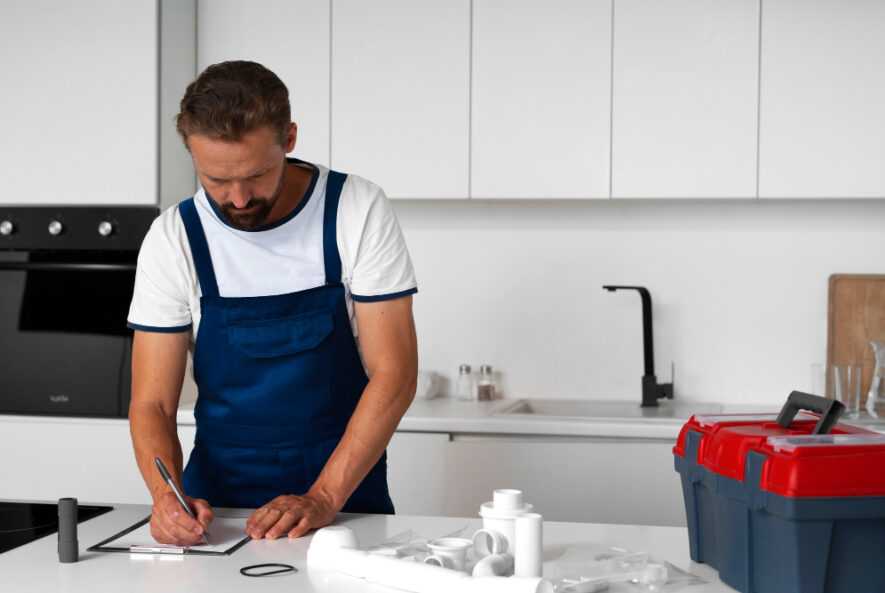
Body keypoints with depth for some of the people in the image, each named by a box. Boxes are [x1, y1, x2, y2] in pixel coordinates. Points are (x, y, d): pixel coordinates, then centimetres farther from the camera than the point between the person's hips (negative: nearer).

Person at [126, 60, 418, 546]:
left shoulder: (358, 212, -8)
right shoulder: (173, 238, -4)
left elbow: (394, 375, -9)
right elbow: (151, 402, -3)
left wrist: (323, 498, -18)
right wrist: (167, 495, -23)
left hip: (345, 493, -2)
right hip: (217, 500, 3)